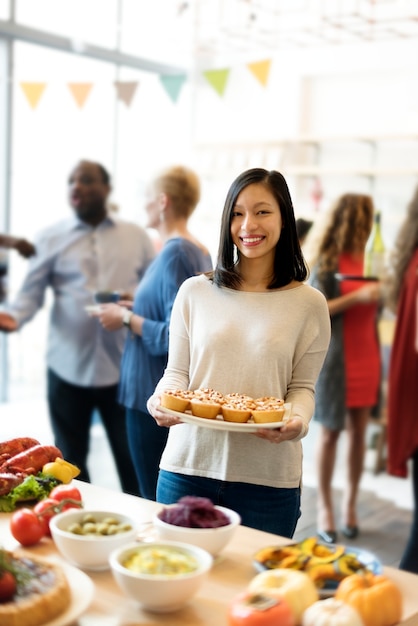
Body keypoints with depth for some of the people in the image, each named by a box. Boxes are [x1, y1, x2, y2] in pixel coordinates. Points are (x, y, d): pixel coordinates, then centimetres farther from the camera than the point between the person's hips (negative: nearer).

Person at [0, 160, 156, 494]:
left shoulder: (136, 236, 8)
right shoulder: (52, 238, 5)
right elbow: (32, 292, 1)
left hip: (124, 367, 0)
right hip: (68, 368, 1)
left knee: (133, 459, 8)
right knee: (70, 462, 13)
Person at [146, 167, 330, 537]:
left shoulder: (309, 303, 2)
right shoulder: (195, 292, 5)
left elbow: (302, 387, 2)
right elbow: (177, 372, 8)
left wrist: (297, 421, -18)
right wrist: (162, 400, -13)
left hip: (268, 477, -1)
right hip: (188, 465, 1)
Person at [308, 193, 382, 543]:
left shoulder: (370, 260, 8)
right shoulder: (327, 263, -6)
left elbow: (379, 305, 14)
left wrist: (382, 293, -7)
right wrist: (356, 297, -21)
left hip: (366, 358, 4)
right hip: (335, 358, -4)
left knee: (358, 432, 7)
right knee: (330, 433, 3)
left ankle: (351, 502, 20)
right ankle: (325, 506, 14)